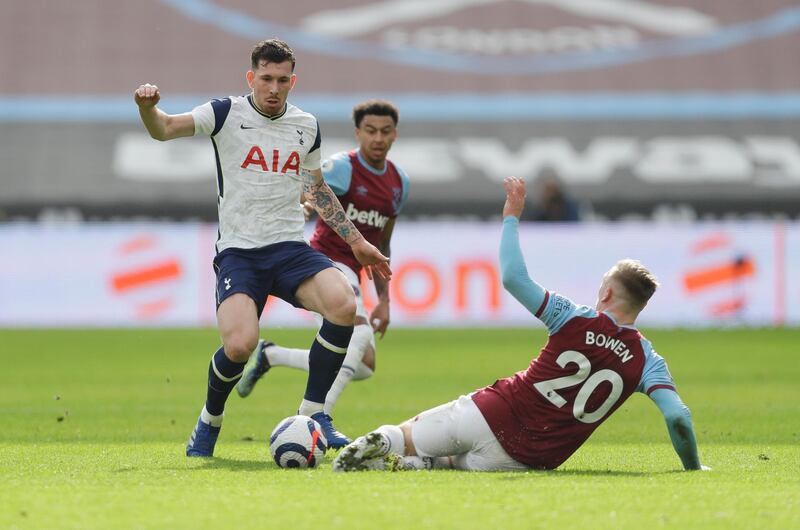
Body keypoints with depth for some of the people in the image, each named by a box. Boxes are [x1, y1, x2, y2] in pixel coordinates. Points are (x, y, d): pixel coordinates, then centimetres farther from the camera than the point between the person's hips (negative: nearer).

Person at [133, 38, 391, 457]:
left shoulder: (306, 126, 11)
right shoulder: (227, 114, 0)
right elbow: (165, 130, -11)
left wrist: (356, 241, 24)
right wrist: (148, 108, -33)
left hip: (290, 248, 3)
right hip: (237, 251, -3)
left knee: (343, 305, -26)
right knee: (240, 346, -27)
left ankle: (313, 413, -8)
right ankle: (209, 422, 6)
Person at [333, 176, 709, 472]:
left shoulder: (575, 320, -7)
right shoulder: (645, 360, -3)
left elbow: (513, 277, -12)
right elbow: (677, 417, -14)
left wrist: (512, 216, 1)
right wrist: (693, 467, 1)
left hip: (490, 416, -2)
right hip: (527, 461, 2)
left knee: (400, 438, 17)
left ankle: (381, 442, -19)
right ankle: (419, 465, -7)